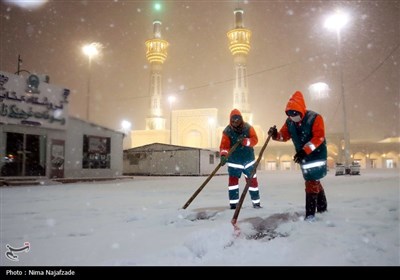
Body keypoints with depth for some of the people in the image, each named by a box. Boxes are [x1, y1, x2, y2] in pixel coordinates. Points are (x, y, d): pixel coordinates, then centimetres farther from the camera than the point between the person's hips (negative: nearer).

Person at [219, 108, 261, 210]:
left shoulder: (248, 128, -7)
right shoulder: (227, 131, -9)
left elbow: (255, 140, -14)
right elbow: (224, 145, -17)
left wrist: (245, 141, -33)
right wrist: (223, 155, -35)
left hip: (248, 159, 1)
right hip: (234, 160, 0)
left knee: (252, 180, 5)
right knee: (233, 180, -5)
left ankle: (256, 202, 18)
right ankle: (233, 203, 4)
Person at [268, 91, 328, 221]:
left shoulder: (314, 118, -21)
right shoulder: (289, 122, -3)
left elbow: (319, 137, -27)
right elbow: (284, 136, 2)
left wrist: (305, 150, -36)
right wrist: (275, 135, -21)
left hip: (317, 154, -6)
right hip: (304, 156, 6)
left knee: (311, 182, -11)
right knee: (314, 181, 18)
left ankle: (310, 213, -5)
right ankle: (322, 206, 37)